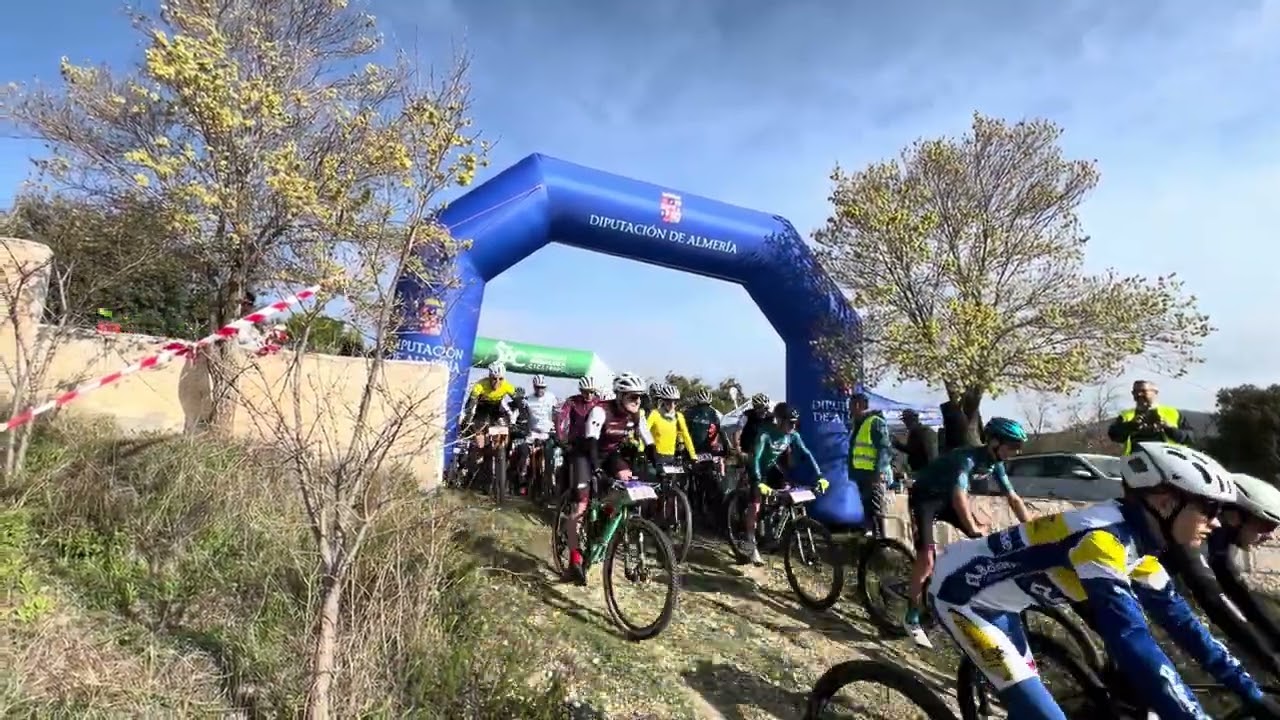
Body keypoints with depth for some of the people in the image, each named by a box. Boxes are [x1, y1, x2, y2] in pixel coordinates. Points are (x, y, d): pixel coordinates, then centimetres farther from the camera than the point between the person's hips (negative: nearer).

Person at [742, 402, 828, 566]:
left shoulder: (793, 435, -16)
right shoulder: (765, 433, -33)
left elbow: (807, 454, -15)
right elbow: (756, 458, -41)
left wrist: (820, 476, -25)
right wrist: (759, 483, -52)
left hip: (772, 467, 6)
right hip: (758, 469, -6)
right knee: (756, 504, -14)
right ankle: (753, 549, -10)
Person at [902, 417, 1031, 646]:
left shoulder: (995, 463, -4)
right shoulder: (967, 458, -29)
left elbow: (1013, 499, 2)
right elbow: (959, 497, -39)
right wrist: (974, 529, -34)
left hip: (947, 498, 8)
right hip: (924, 497, -8)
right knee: (927, 558, -19)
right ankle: (912, 619, -7)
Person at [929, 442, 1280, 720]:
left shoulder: (1136, 540, 1)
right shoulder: (1104, 537, -28)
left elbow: (1179, 619, 9)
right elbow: (1133, 642, -34)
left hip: (994, 595, 10)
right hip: (960, 591, -10)